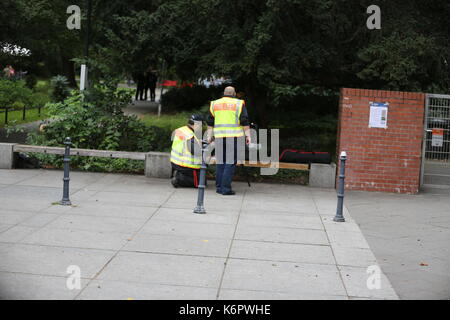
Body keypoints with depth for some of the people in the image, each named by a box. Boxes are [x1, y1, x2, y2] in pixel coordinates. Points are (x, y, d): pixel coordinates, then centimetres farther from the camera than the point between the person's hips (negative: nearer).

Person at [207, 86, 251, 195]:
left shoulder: (214, 104, 13)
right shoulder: (239, 104, 2)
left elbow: (210, 122, 13)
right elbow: (244, 122, -2)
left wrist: (210, 136, 17)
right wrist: (248, 135, 1)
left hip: (219, 136, 4)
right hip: (234, 136, -4)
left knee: (220, 162, 11)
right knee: (231, 162, -4)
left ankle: (219, 187, 12)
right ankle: (226, 188, -9)